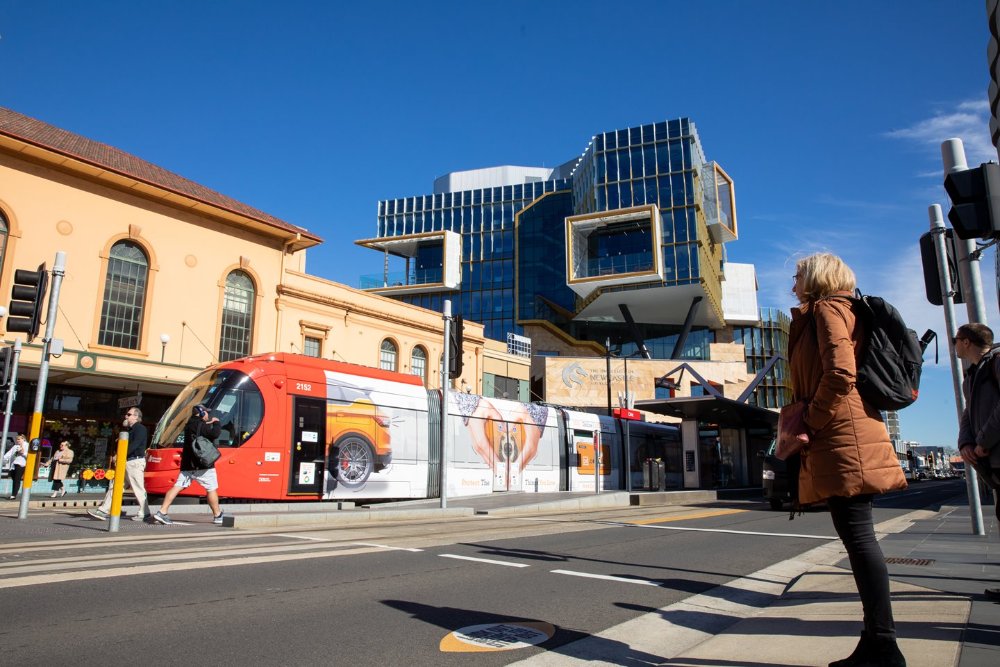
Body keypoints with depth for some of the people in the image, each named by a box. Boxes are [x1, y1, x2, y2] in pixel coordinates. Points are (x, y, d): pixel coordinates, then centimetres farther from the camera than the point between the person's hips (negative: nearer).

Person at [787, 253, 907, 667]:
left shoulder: (826, 309, -4)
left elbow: (840, 374, -18)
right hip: (836, 438, 10)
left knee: (858, 536, -9)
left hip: (842, 435, -10)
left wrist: (810, 424, -13)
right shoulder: (817, 317, 24)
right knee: (856, 537, 10)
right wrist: (808, 426, 16)